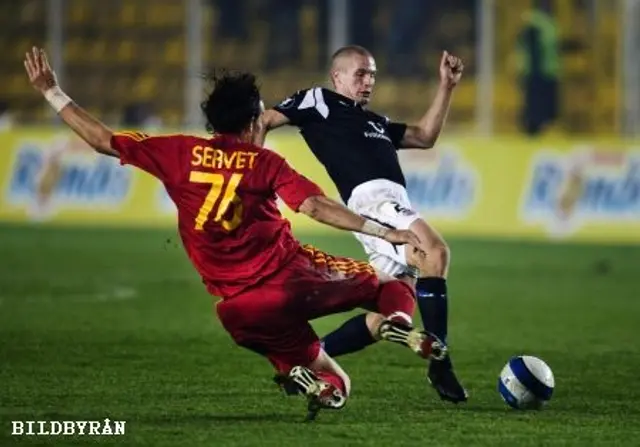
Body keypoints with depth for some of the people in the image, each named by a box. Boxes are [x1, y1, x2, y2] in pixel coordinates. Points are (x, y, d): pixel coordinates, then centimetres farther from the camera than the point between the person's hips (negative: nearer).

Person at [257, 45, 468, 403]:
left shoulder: (374, 121, 35)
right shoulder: (319, 101, 14)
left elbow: (425, 137, 36)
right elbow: (263, 121, 10)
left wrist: (447, 87, 30)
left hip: (396, 206, 8)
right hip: (371, 199, -8)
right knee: (435, 250, -31)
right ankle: (439, 365, -33)